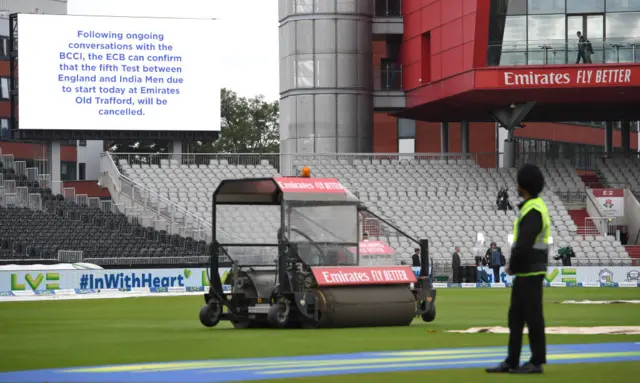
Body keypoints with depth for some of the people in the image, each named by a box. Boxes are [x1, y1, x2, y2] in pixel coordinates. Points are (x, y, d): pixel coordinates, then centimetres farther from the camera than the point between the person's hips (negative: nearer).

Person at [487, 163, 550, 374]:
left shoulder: (533, 211, -19)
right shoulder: (534, 207, 15)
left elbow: (524, 244, -25)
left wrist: (512, 267, -9)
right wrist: (513, 264, 11)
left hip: (531, 272, -10)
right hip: (526, 272, 10)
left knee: (533, 316, -3)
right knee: (516, 316, 11)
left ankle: (537, 362, 4)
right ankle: (512, 362, 14)